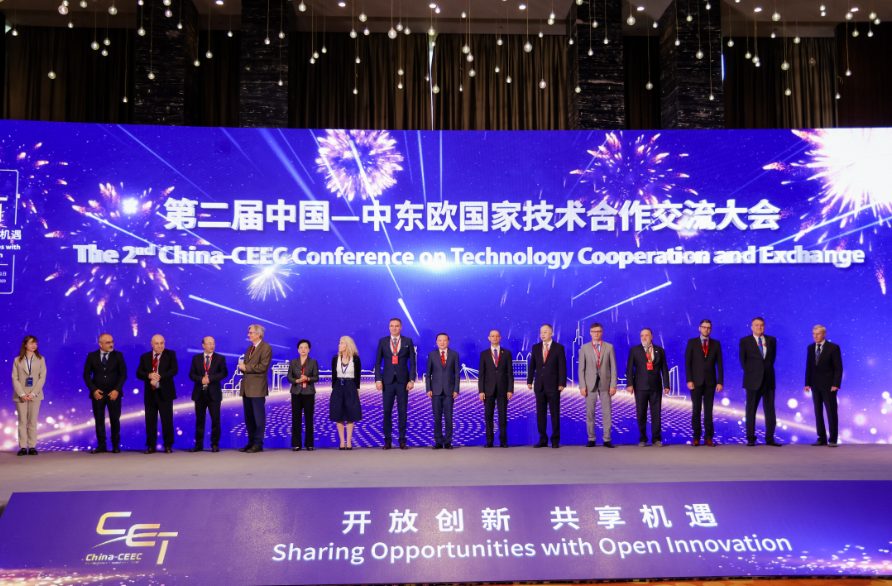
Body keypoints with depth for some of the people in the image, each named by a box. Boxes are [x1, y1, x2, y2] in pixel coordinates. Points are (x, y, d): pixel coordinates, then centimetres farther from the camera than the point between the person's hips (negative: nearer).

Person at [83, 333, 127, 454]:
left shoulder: (118, 355, 2)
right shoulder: (91, 356, 4)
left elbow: (123, 374, 0)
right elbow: (86, 374, 4)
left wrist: (117, 390, -10)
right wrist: (93, 390, -8)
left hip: (113, 393, -1)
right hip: (98, 393, 1)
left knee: (115, 420, 2)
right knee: (99, 420, 3)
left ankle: (116, 445, 10)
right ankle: (101, 445, 10)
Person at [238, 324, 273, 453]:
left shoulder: (265, 348, -8)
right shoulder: (250, 348, 20)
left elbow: (263, 366, -17)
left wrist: (246, 367, -12)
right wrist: (242, 366, -1)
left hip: (257, 388, -8)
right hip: (246, 387, 9)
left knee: (258, 417, -3)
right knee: (249, 417, 12)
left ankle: (258, 444, 2)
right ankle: (251, 442, 19)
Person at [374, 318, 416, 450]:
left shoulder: (408, 342, 4)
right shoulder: (382, 341, 6)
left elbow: (412, 362, 3)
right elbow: (378, 362, 6)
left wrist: (411, 380, -5)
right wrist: (378, 380, -3)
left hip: (402, 381, 0)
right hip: (387, 381, 1)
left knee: (403, 411, 3)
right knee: (387, 411, 2)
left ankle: (402, 440, 11)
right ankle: (388, 440, 11)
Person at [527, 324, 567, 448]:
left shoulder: (559, 348, 0)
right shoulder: (536, 348, 10)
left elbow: (562, 367, -3)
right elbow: (532, 365, 11)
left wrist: (562, 384, -10)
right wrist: (529, 381, 3)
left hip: (553, 386, -3)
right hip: (539, 386, 3)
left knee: (555, 414, 1)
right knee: (540, 414, 5)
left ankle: (555, 440, 9)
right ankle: (543, 440, 12)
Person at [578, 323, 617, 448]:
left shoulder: (609, 347, 7)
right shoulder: (584, 348, 6)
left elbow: (613, 367, 4)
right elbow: (581, 369, 4)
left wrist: (613, 385, -3)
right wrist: (582, 386, -4)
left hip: (605, 384, 0)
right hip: (590, 384, 0)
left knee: (606, 412, 0)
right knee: (590, 413, 2)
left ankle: (607, 439, 7)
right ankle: (591, 439, 9)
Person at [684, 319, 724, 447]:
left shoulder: (716, 344, 9)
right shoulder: (692, 342, 4)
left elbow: (719, 364, 6)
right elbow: (687, 363, 1)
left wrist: (720, 382, -2)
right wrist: (689, 380, -8)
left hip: (710, 382, 1)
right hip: (696, 382, -1)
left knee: (709, 410, 2)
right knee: (696, 410, 1)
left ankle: (708, 437, 7)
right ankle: (696, 437, 7)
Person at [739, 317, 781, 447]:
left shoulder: (771, 340, 9)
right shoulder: (745, 341, 2)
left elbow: (773, 357, 15)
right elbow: (743, 360, 6)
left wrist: (767, 369, 8)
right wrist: (749, 372, 2)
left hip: (769, 379, 2)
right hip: (753, 380, -2)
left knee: (770, 410, 3)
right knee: (751, 410, 1)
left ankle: (770, 438, 9)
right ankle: (750, 439, 6)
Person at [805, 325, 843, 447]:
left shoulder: (833, 348, -6)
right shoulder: (810, 348, 9)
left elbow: (838, 368, -7)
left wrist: (835, 384, -15)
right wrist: (807, 383, 5)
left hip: (828, 386, -5)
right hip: (815, 385, 5)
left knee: (831, 413, 0)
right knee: (818, 412, 7)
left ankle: (833, 440, 6)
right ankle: (822, 438, 13)